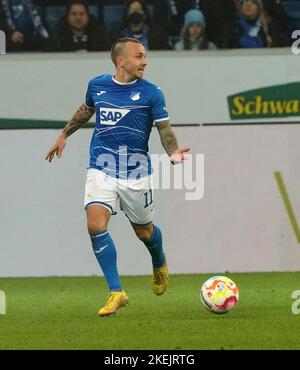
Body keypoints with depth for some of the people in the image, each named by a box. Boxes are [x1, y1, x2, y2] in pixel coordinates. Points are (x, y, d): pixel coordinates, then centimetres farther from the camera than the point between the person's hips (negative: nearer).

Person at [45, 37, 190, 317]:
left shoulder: (150, 93, -5)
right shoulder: (97, 85, 3)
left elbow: (164, 129, -8)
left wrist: (173, 152, -27)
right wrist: (64, 135, 30)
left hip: (136, 172, -1)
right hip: (101, 169, 1)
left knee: (143, 231, 11)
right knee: (96, 225, -18)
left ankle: (159, 264, 48)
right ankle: (116, 292, -11)